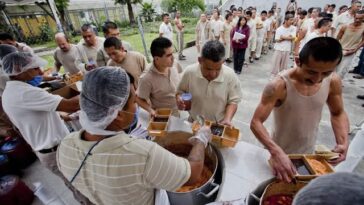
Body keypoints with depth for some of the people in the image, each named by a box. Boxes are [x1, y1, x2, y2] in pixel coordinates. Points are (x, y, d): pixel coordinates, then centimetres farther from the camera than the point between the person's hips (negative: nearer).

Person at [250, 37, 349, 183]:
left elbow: (338, 113, 2)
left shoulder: (333, 82, -14)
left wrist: (343, 143, -14)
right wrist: (276, 152, -45)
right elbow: (256, 123, -32)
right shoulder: (279, 86, -30)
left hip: (309, 153, 5)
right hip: (280, 153, -4)